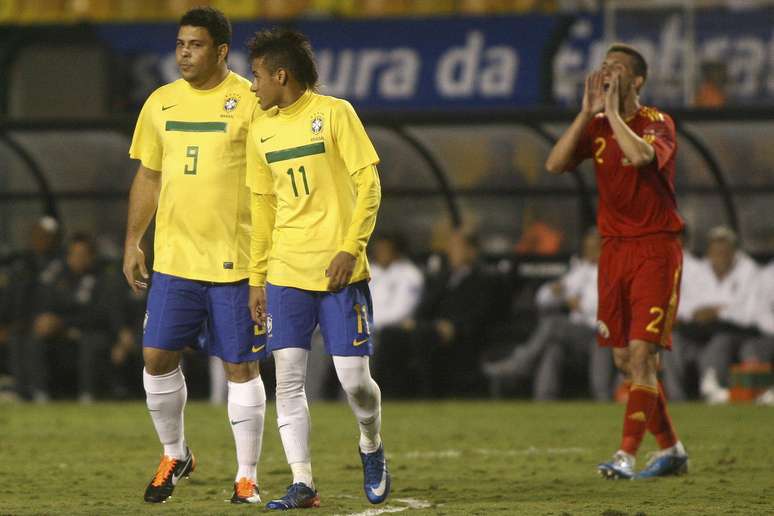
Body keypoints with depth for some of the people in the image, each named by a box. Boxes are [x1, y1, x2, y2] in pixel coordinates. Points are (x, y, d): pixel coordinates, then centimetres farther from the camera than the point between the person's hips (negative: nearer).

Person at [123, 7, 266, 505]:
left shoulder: (250, 102, -6)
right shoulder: (161, 103, 9)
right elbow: (149, 177, 17)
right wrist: (132, 243, 13)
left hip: (235, 260, -4)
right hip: (173, 258, 4)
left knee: (240, 367, 0)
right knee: (157, 356, 1)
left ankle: (247, 477, 9)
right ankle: (174, 455, 22)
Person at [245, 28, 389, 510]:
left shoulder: (334, 113, -4)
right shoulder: (262, 131, 11)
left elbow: (369, 184, -6)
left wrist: (352, 248, -16)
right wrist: (257, 276, 15)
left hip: (340, 271, -4)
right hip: (286, 272, 4)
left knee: (355, 378, -4)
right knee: (289, 379, -5)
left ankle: (372, 448, 25)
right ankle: (302, 484, -1)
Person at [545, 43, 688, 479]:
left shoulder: (658, 123, -8)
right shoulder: (597, 127, 9)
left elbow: (641, 156, -31)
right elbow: (554, 164, -5)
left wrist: (612, 112, -19)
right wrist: (588, 113, -9)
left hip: (656, 250, -6)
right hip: (614, 248, 6)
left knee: (641, 353, -13)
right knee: (624, 359, 7)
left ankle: (627, 456, -15)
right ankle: (671, 449, 20)